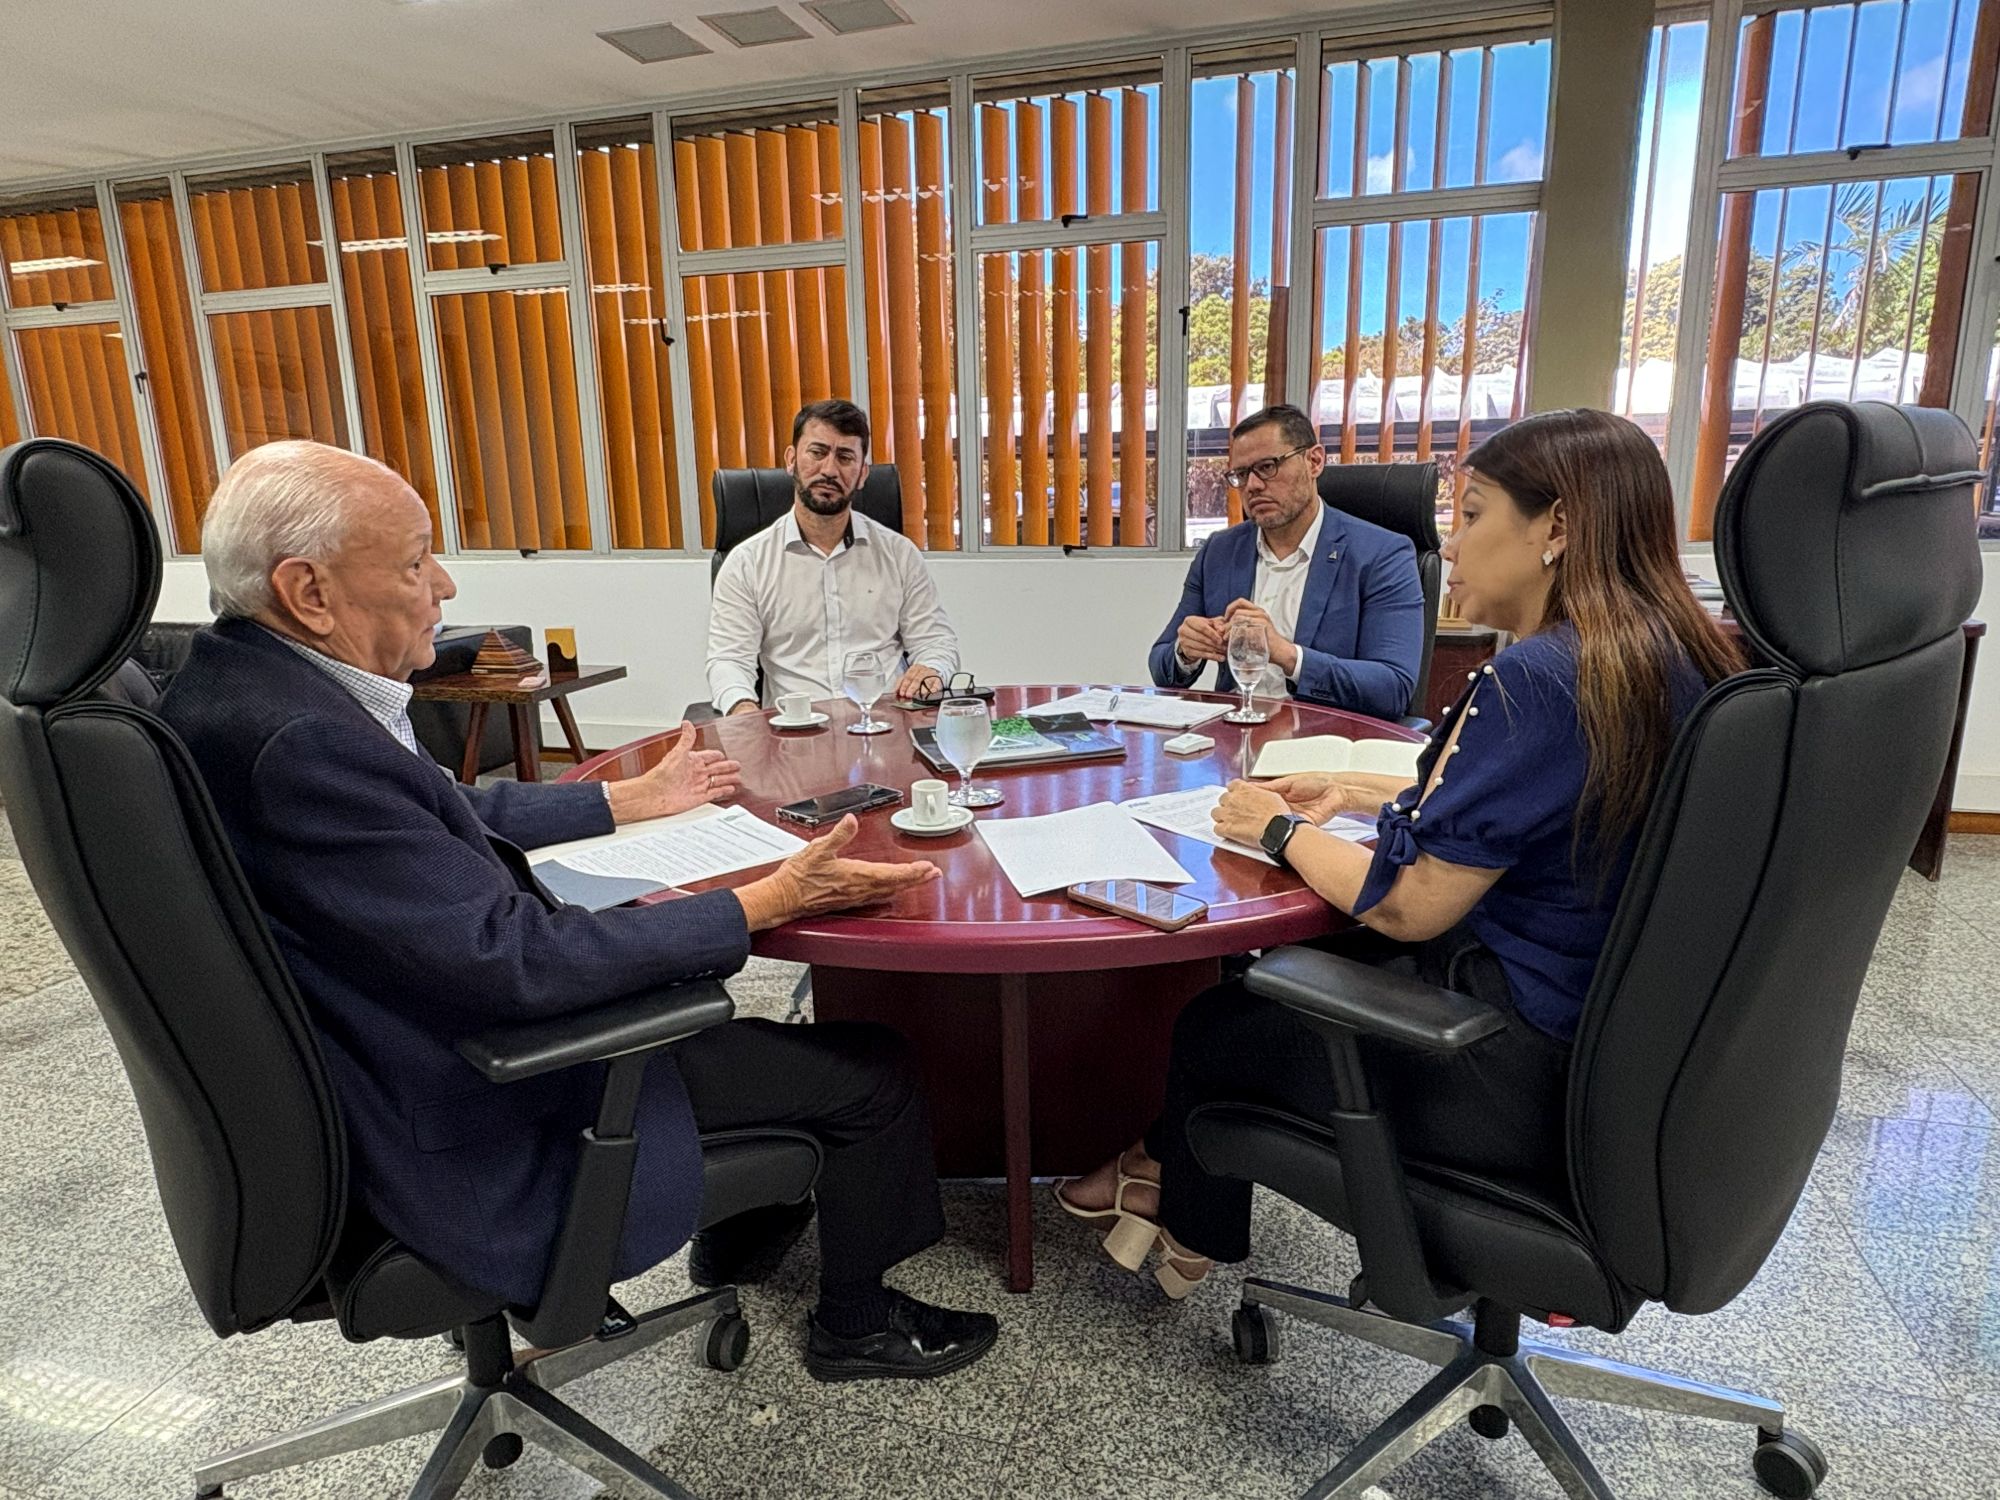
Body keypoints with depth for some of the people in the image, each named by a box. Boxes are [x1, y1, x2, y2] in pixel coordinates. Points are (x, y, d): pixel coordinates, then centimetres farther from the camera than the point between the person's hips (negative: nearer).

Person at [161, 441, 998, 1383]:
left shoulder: (232, 677, 1)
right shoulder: (298, 739, -32)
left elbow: (446, 814, 13)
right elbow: (515, 961, -32)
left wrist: (634, 798, 18)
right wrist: (766, 904, -25)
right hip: (472, 1131, -10)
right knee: (873, 1070, -1)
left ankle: (736, 1223, 43)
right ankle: (857, 1324, 25)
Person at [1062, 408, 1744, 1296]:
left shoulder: (1535, 682, -27)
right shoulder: (1675, 663, 2)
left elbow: (1409, 905, -23)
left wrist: (1282, 831, -7)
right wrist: (1352, 796, 11)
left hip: (1535, 1078, -9)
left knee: (1214, 1025, 12)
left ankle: (1190, 1235, 38)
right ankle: (1167, 1168, 36)